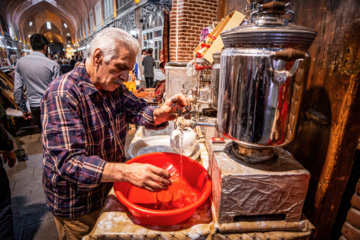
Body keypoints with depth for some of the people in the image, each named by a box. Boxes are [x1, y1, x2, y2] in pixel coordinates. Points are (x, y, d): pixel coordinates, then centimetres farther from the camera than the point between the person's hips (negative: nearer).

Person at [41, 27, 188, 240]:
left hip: (111, 188, 7)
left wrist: (160, 114, -27)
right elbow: (68, 162, -32)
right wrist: (126, 172, -43)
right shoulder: (62, 93, -26)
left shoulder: (114, 86, -2)